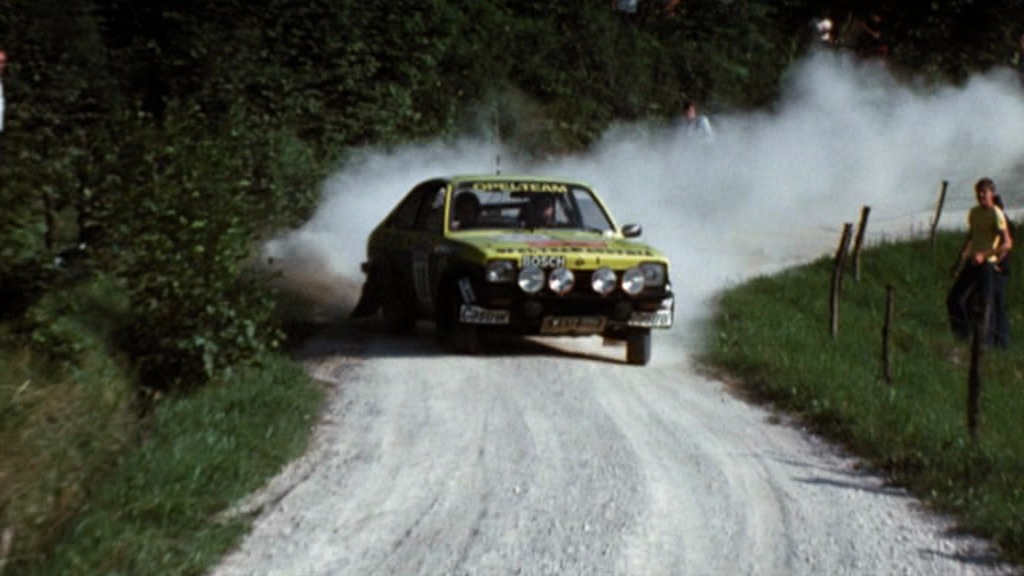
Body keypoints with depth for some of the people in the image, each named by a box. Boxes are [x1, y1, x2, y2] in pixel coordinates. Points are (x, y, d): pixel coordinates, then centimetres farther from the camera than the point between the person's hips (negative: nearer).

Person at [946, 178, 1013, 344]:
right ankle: (963, 335, 12)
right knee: (953, 299, 4)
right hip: (971, 262, 8)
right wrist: (960, 260, 22)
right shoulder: (973, 212, 14)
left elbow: (1007, 243, -15)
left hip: (987, 263, -8)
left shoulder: (996, 215, -9)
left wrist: (984, 255, -23)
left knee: (982, 304, -10)